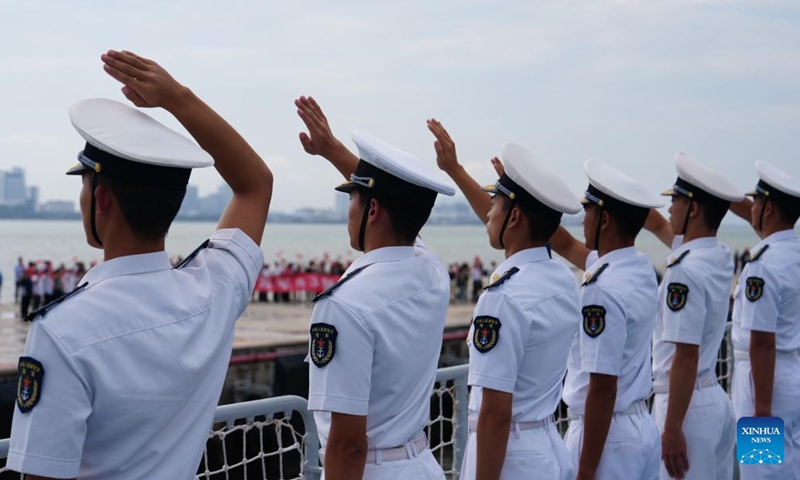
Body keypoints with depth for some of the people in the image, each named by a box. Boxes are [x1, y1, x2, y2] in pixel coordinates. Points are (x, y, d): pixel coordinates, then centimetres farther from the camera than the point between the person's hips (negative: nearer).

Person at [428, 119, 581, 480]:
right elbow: (504, 226, 22)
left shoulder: (503, 299, -22)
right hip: (551, 449, 8)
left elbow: (496, 413, -23)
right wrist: (454, 169, 31)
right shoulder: (564, 280, 3)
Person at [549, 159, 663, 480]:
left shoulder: (603, 291, -21)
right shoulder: (642, 269, 5)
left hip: (606, 435, -9)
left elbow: (603, 390, -22)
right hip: (644, 429, 9)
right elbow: (565, 245, 21)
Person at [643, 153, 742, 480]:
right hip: (716, 400, 9)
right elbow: (656, 224, 22)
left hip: (688, 404, -9)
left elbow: (686, 357, -22)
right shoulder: (720, 257, 6)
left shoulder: (686, 271, -20)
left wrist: (672, 429, -19)